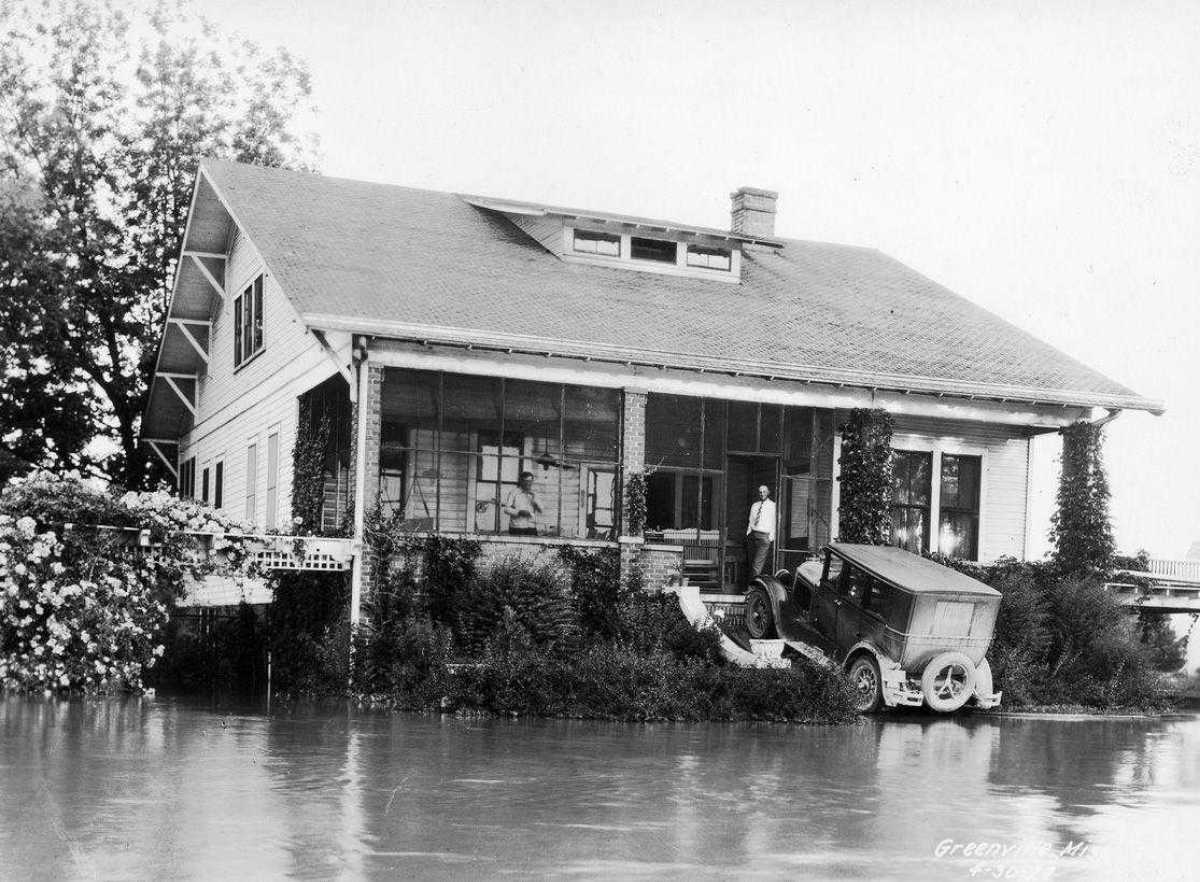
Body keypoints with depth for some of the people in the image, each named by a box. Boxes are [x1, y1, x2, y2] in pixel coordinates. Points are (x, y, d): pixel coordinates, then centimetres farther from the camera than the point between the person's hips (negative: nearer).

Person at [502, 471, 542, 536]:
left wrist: (534, 499, -4)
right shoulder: (514, 492, 2)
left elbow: (540, 511, 9)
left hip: (531, 528, 3)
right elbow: (506, 509, -3)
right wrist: (519, 512, -15)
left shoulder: (533, 494, 15)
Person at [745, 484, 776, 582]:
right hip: (752, 535, 5)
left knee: (757, 564, -12)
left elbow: (774, 523, -3)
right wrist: (748, 534, 9)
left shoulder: (773, 506, 0)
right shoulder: (754, 506, 15)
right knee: (750, 562, 8)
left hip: (764, 536, -5)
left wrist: (771, 537, -10)